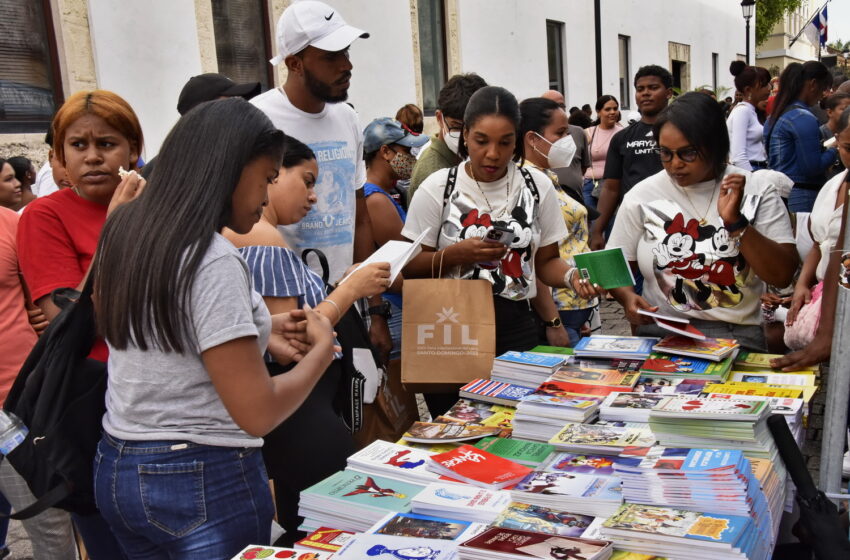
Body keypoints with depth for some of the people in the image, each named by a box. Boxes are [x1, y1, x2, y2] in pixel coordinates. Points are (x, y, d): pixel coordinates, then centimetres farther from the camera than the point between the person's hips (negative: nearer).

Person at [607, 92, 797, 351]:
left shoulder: (753, 190, 1)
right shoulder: (642, 196, 3)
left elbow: (783, 276, -4)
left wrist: (735, 222, -15)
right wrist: (627, 298, -14)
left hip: (736, 333, 0)